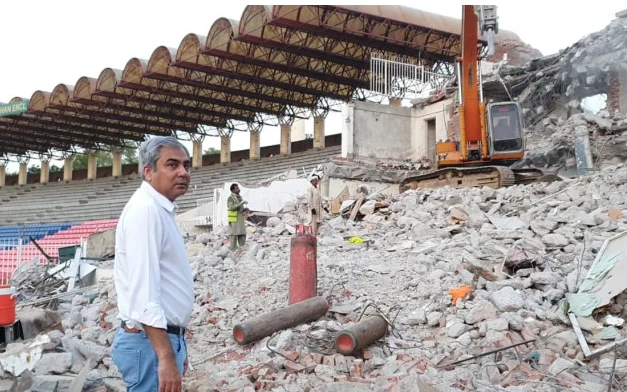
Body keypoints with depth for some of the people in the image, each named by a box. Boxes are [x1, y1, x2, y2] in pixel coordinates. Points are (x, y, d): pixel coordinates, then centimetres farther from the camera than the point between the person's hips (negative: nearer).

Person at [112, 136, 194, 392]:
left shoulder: (160, 210, 15)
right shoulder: (145, 209, -16)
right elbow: (143, 290, -24)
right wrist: (166, 357, -27)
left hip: (164, 338, 10)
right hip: (150, 344, -10)